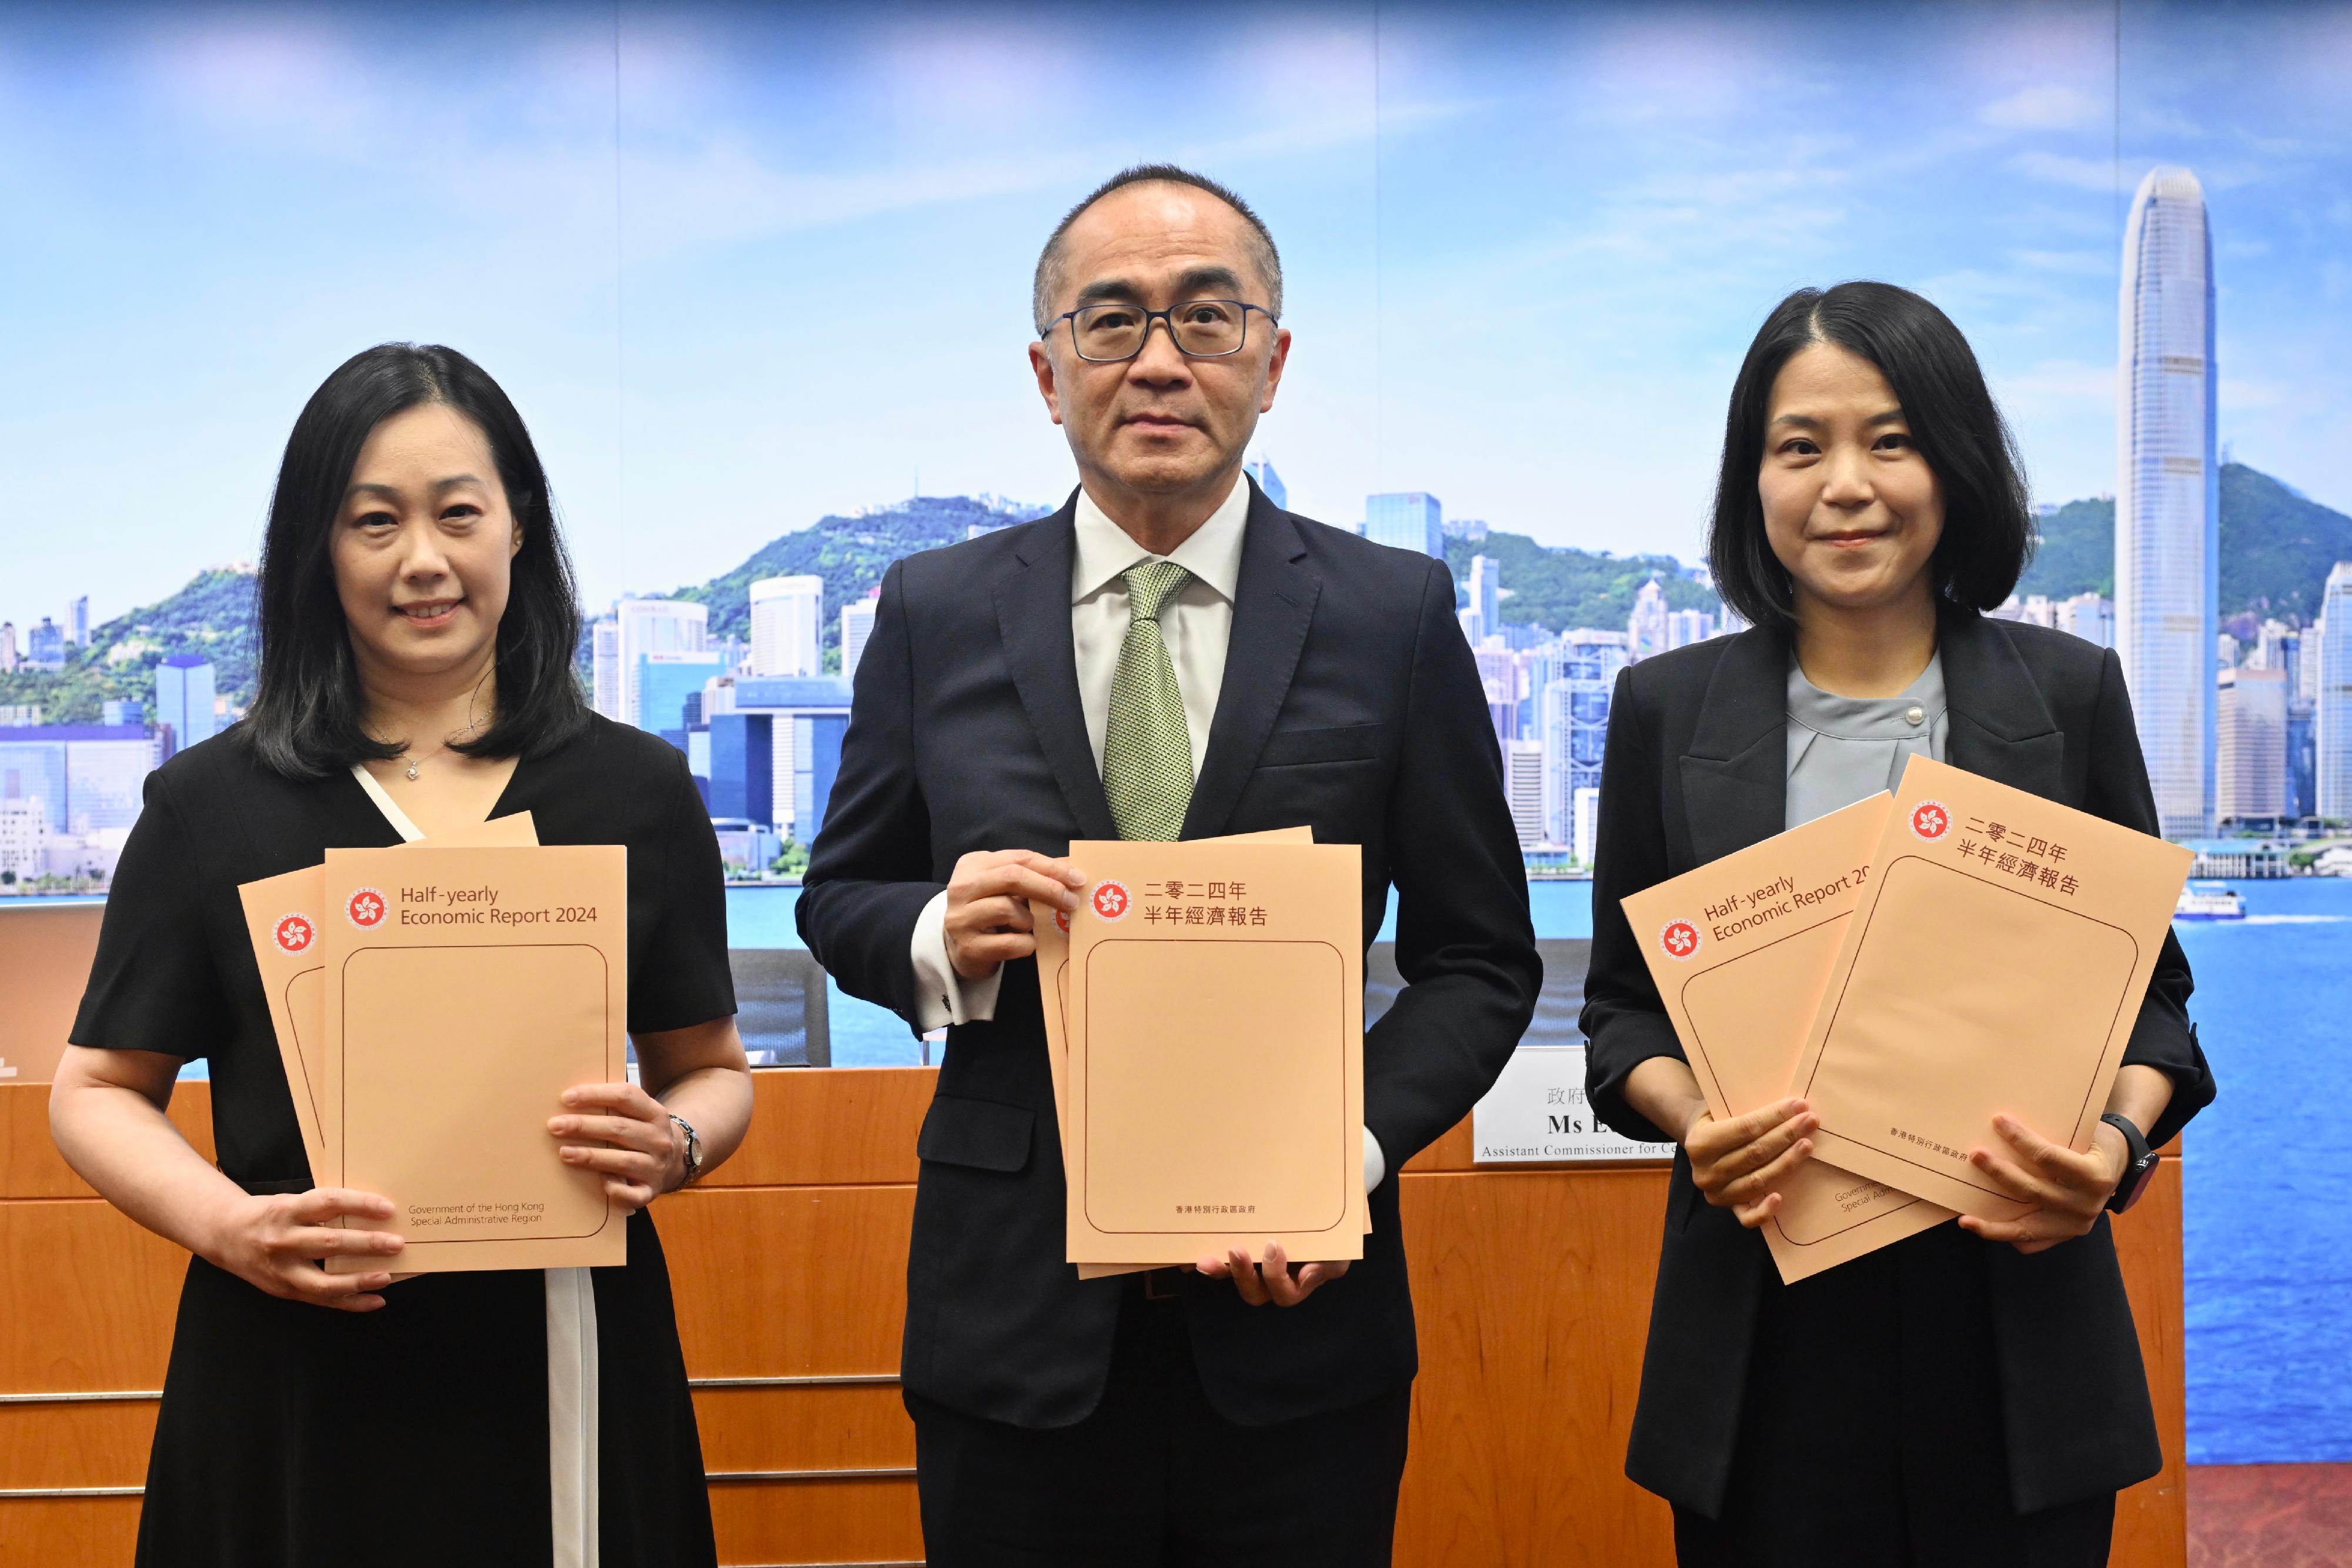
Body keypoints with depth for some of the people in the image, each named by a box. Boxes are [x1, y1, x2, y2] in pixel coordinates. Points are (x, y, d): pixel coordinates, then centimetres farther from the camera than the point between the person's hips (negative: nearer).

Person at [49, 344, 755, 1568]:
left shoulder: (636, 791, 4)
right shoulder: (212, 805, 2)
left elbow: (713, 1066, 10)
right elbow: (100, 1089, 5)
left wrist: (676, 1144, -12)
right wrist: (225, 1225, -14)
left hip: (564, 1366, 1)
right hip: (295, 1378, -1)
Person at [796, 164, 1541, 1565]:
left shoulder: (1398, 615, 0)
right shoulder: (936, 613, 3)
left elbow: (1480, 958, 2)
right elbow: (840, 896, 10)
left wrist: (1347, 1156, -13)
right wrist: (940, 936, -13)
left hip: (1295, 1312, 0)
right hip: (1017, 1328, 1)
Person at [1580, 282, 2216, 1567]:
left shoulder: (2069, 691, 4)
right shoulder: (1667, 708, 4)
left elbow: (2151, 986, 8)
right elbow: (1624, 1004, 8)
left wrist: (2121, 1140, -12)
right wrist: (1691, 1119, -13)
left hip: (2015, 1304, 0)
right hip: (1765, 1317, 0)